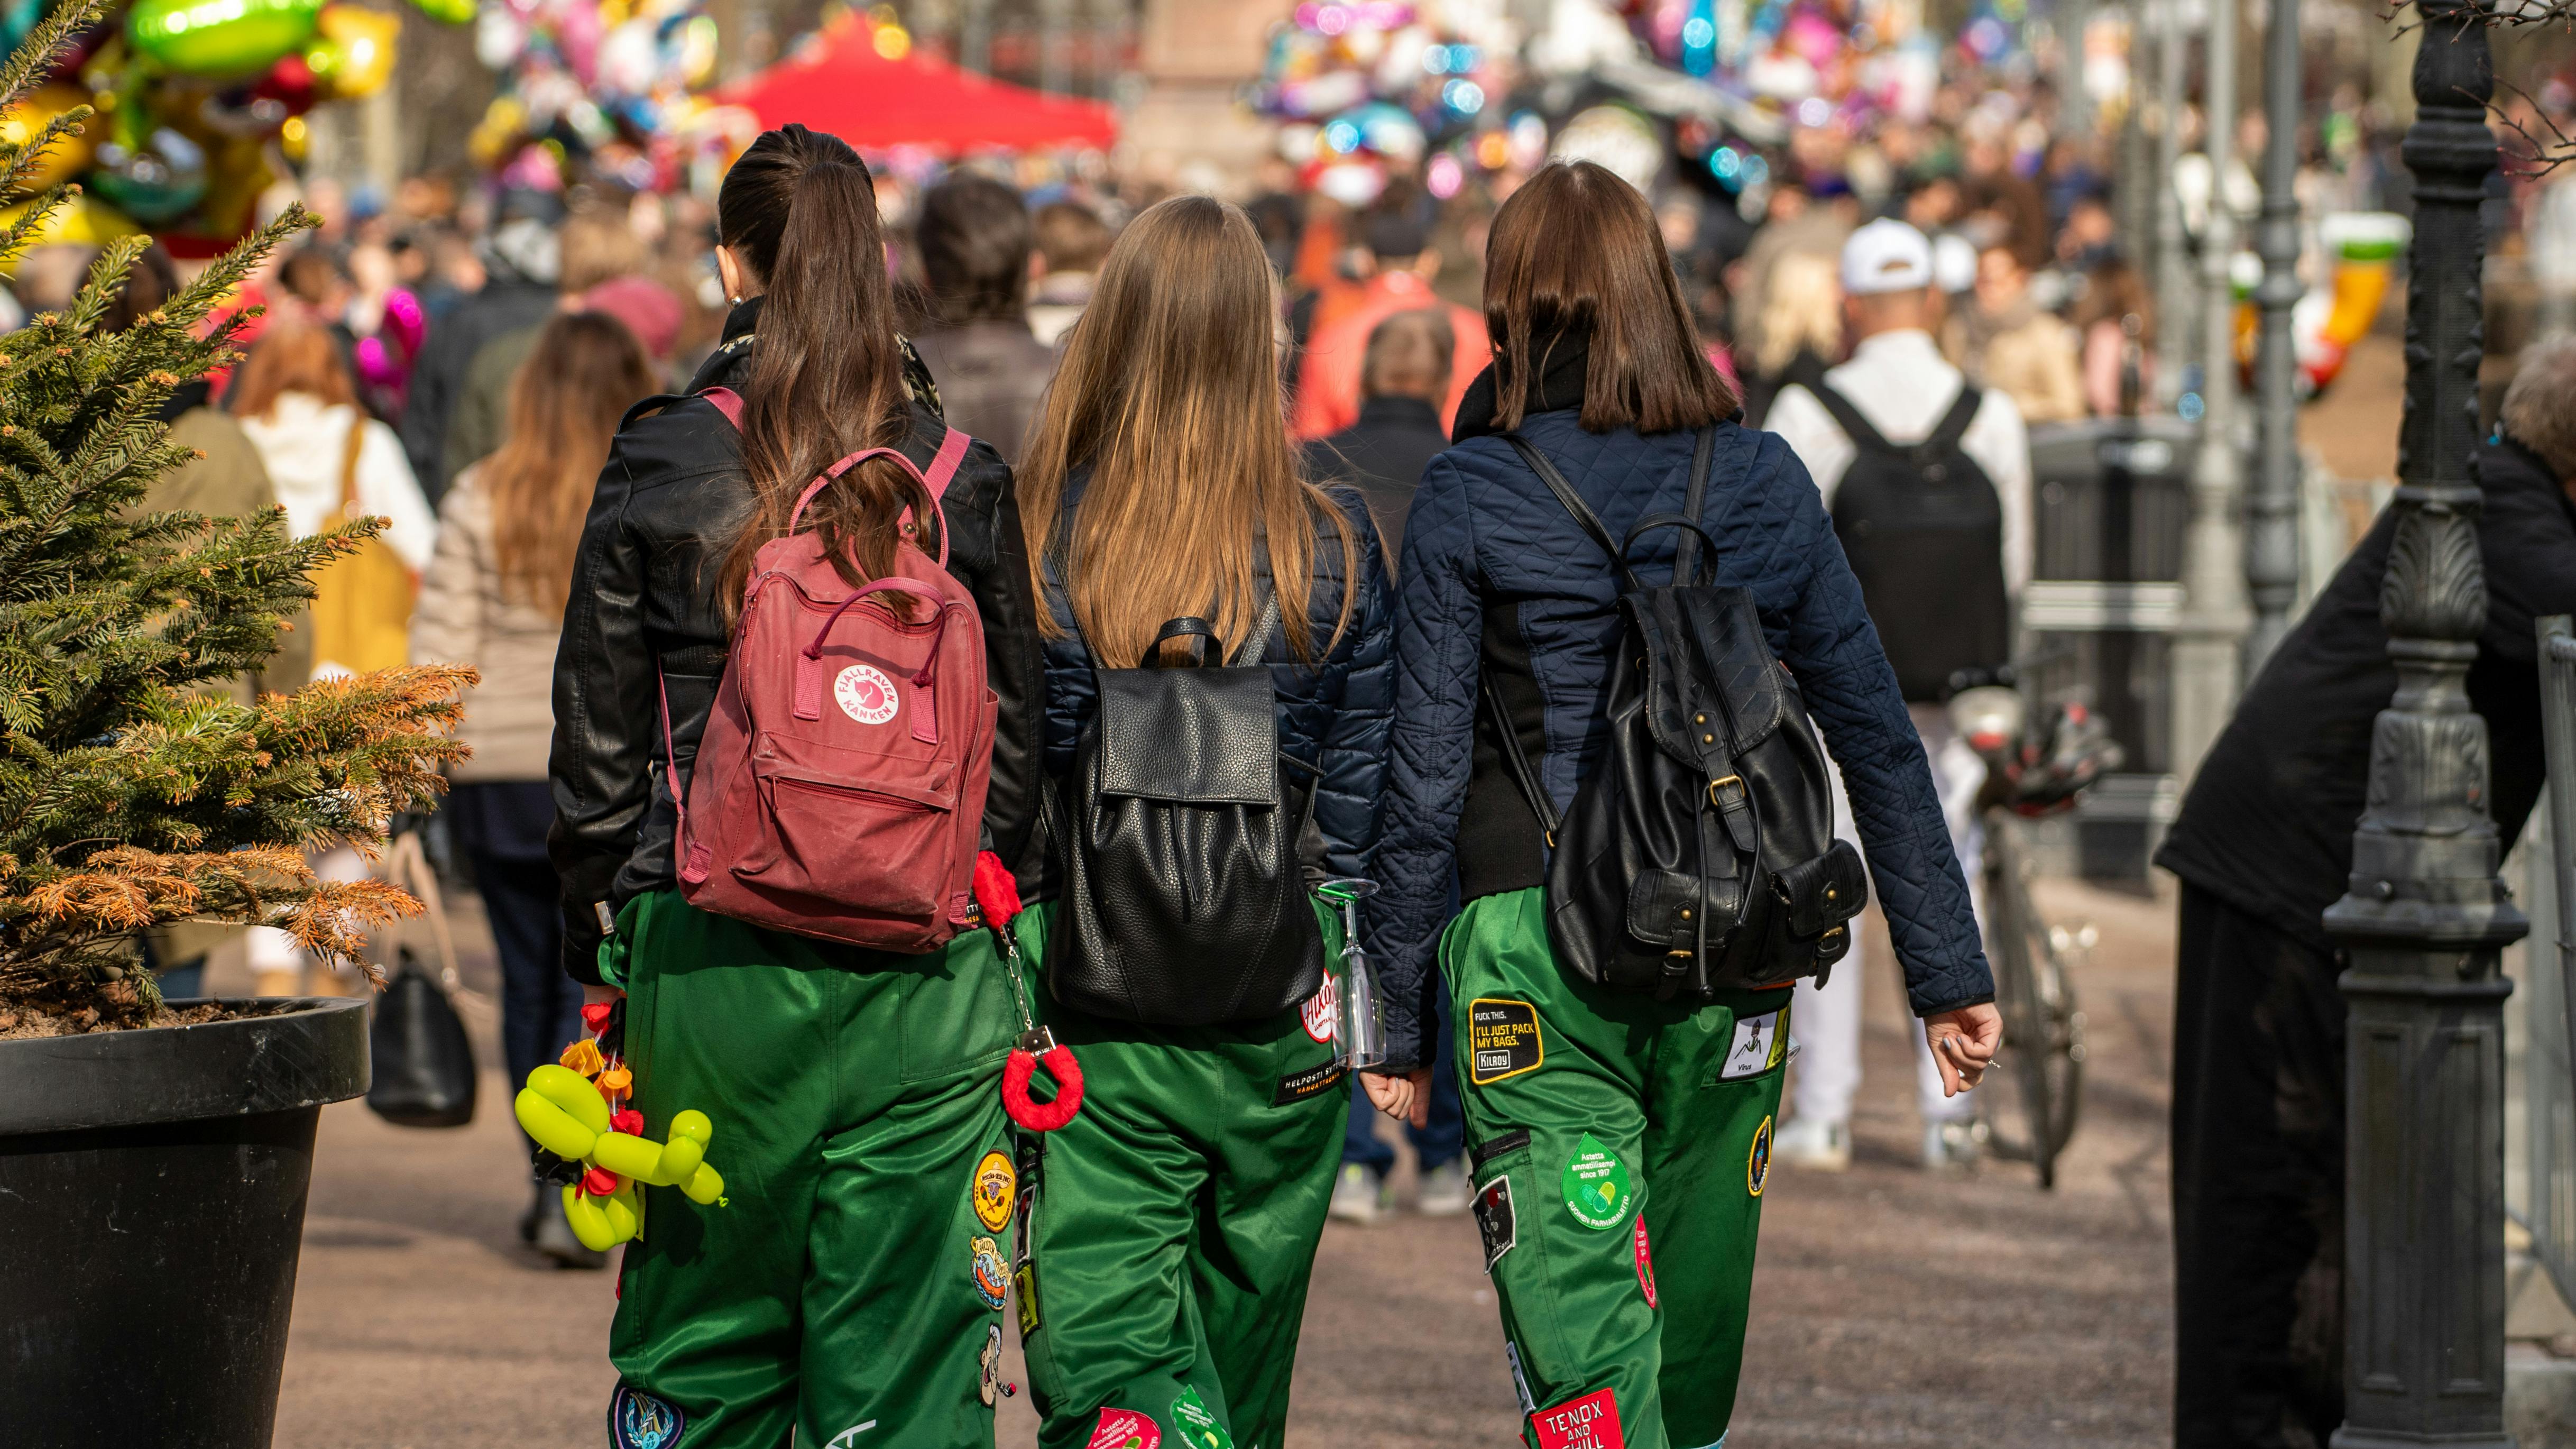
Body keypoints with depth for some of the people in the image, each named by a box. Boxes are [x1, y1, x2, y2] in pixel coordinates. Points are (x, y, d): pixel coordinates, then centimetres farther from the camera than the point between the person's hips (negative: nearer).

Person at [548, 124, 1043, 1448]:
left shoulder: (657, 466, -3)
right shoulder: (962, 483, 1)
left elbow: (598, 738, 1)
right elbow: (1018, 739, 6)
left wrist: (595, 943, 11)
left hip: (711, 960, 0)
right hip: (922, 977, 1)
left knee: (704, 1340, 13)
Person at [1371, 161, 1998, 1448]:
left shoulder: (1469, 495, -3)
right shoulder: (1764, 483, 6)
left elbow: (1425, 776, -3)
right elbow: (1876, 738, 7)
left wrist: (1398, 1014, 3)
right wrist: (1950, 968, 11)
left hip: (1537, 954, -4)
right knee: (1695, 1327, 19)